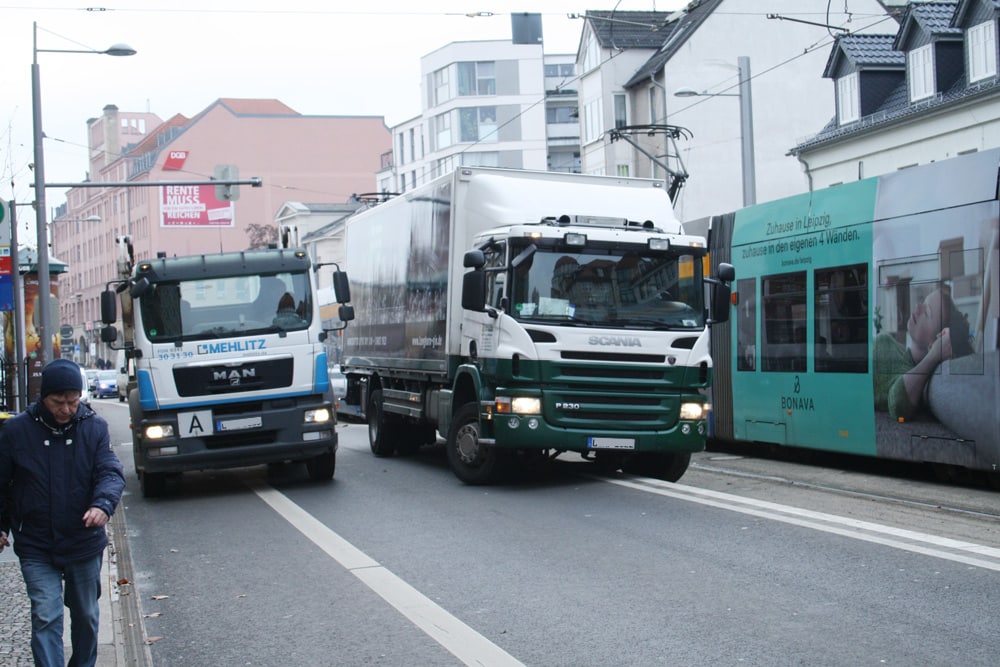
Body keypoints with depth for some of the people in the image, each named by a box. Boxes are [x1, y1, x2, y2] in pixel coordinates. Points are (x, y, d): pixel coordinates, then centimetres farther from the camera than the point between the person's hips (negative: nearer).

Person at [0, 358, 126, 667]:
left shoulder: (95, 428, -4)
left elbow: (110, 471, -12)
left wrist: (104, 504, -31)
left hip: (84, 542, 2)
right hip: (37, 549, -2)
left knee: (86, 616, 18)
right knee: (46, 618, -10)